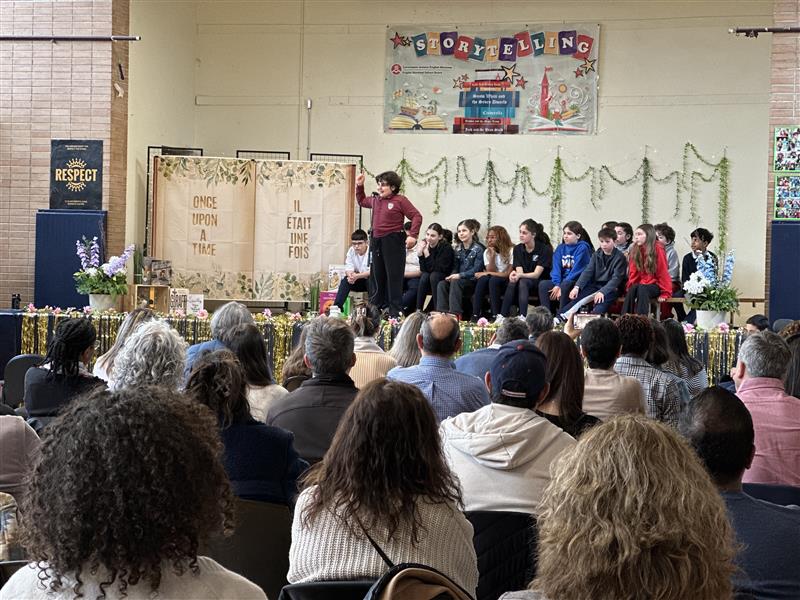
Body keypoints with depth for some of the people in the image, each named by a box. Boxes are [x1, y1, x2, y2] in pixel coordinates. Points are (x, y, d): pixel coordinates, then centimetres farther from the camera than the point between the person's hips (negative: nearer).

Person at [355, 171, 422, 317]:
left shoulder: (400, 200, -6)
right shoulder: (375, 200, 13)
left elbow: (417, 217, -9)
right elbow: (361, 201, 35)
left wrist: (413, 235, -19)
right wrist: (359, 186, 22)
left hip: (393, 242, -7)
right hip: (376, 242, 7)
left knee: (394, 277, -4)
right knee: (377, 277, 13)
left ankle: (395, 312, -1)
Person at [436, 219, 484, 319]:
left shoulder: (478, 249, -5)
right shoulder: (458, 249, 14)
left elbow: (476, 269, -13)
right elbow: (455, 267, 14)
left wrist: (460, 275, -23)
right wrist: (452, 276, -10)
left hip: (473, 281, -6)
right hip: (459, 280, 6)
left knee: (455, 283, -33)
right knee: (441, 284, -20)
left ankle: (455, 313, -35)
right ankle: (442, 312, -28)